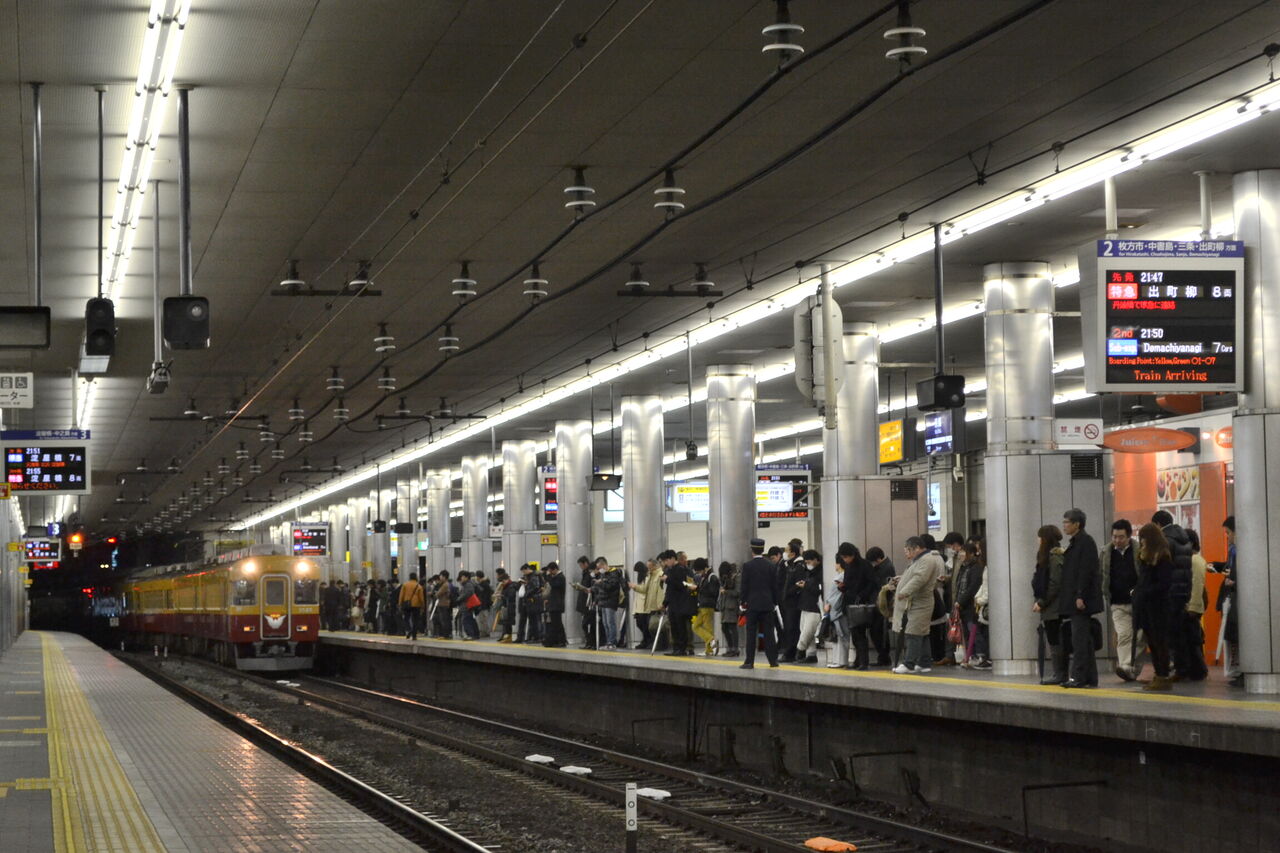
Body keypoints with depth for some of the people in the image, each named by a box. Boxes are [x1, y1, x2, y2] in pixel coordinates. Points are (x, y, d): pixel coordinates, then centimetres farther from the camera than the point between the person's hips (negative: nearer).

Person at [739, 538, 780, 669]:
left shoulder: (747, 566, -7)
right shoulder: (771, 565, 2)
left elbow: (744, 586, -6)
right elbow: (775, 586, 5)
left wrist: (743, 602, 2)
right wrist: (774, 602, 13)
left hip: (752, 604, -3)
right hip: (767, 603, 3)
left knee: (751, 634, -1)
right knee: (769, 633, 6)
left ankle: (749, 662, -3)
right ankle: (773, 660, 5)